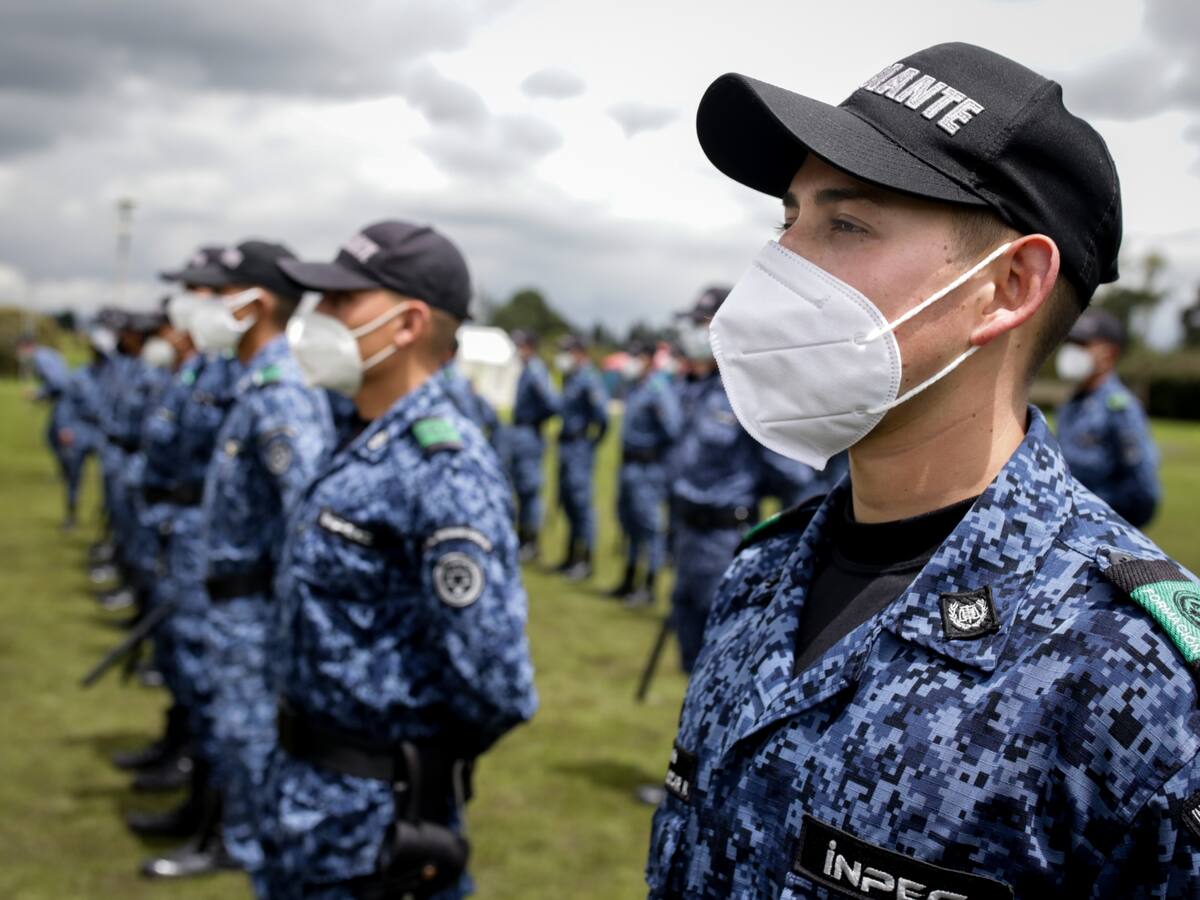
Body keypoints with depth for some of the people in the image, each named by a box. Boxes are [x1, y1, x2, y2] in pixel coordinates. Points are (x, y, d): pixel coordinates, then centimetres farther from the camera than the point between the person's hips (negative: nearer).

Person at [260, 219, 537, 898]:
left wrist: (425, 755, -9)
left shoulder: (444, 467, -24)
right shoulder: (368, 444, 5)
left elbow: (495, 681, -28)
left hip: (375, 808, -9)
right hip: (314, 790, 9)